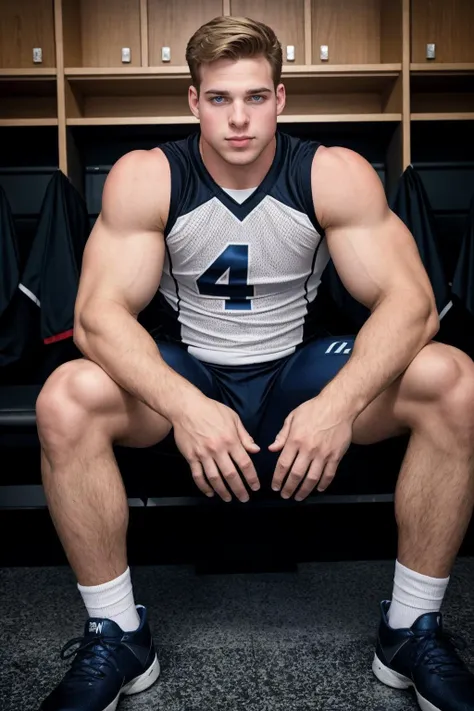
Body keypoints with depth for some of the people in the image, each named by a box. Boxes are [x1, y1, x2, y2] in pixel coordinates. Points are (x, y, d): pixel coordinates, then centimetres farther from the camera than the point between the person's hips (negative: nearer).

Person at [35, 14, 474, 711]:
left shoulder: (337, 174, -9)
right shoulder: (143, 177, -10)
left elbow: (409, 303, -17)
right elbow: (98, 313, -19)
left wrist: (340, 402, -36)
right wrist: (185, 406, -37)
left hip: (298, 373, 1)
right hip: (185, 374, 0)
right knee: (66, 400, -29)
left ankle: (413, 628, -6)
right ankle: (116, 636, -8)